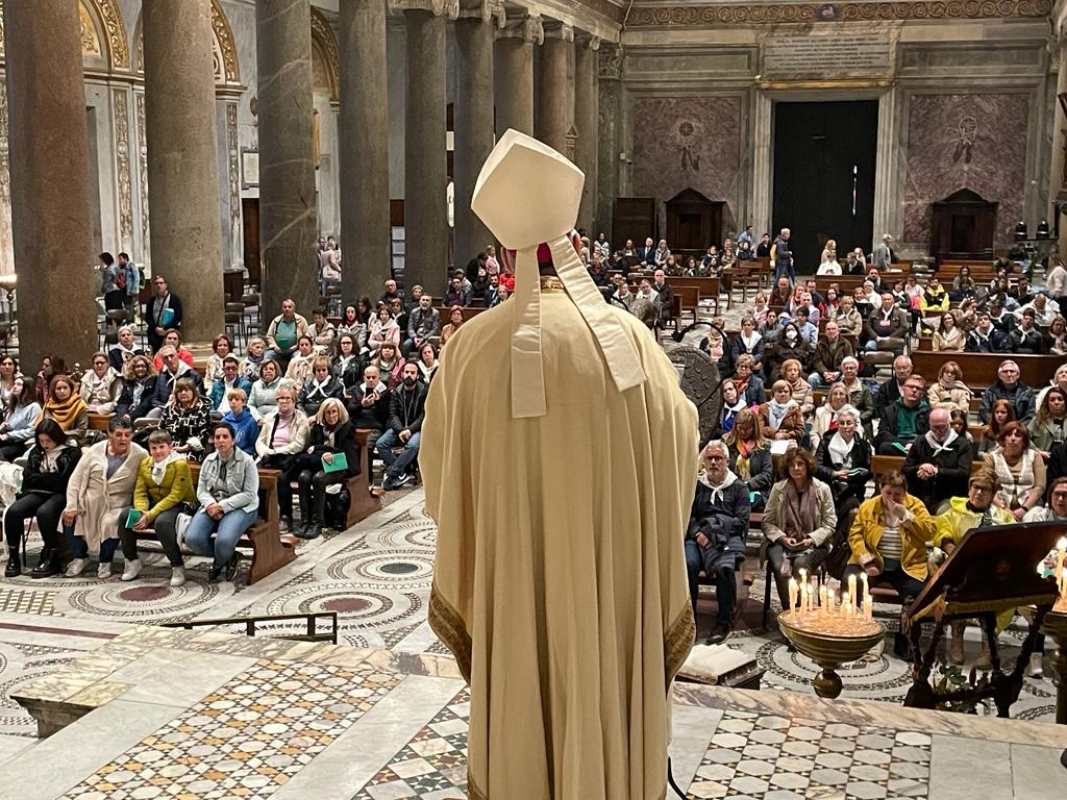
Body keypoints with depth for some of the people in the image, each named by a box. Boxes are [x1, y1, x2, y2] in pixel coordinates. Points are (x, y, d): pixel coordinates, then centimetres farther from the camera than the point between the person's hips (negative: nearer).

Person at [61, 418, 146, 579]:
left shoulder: (140, 455, -5)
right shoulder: (95, 451, 1)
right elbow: (76, 478, 0)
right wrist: (71, 506, -8)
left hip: (116, 505, -3)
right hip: (89, 500, 3)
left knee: (110, 523, -31)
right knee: (68, 517, -20)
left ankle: (105, 562, -2)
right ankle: (80, 557, 6)